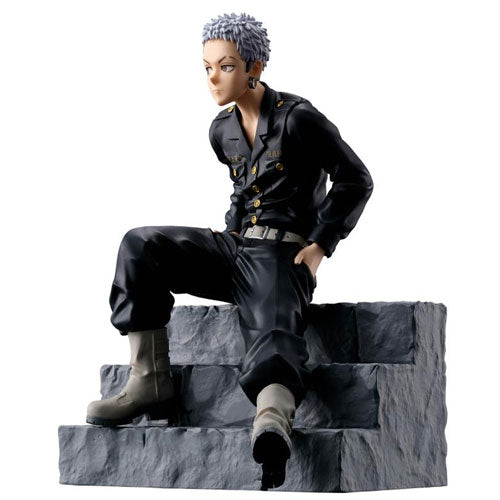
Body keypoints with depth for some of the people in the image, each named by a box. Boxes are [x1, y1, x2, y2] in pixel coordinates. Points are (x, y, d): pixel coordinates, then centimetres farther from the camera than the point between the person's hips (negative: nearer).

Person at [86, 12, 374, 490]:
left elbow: (355, 180, -3)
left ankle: (272, 423, -68)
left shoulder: (297, 118, -9)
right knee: (141, 246, -13)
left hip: (284, 258, -7)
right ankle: (150, 383, -16)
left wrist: (319, 245, -8)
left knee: (273, 342, -36)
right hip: (237, 248, 7)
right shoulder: (223, 131, 12)